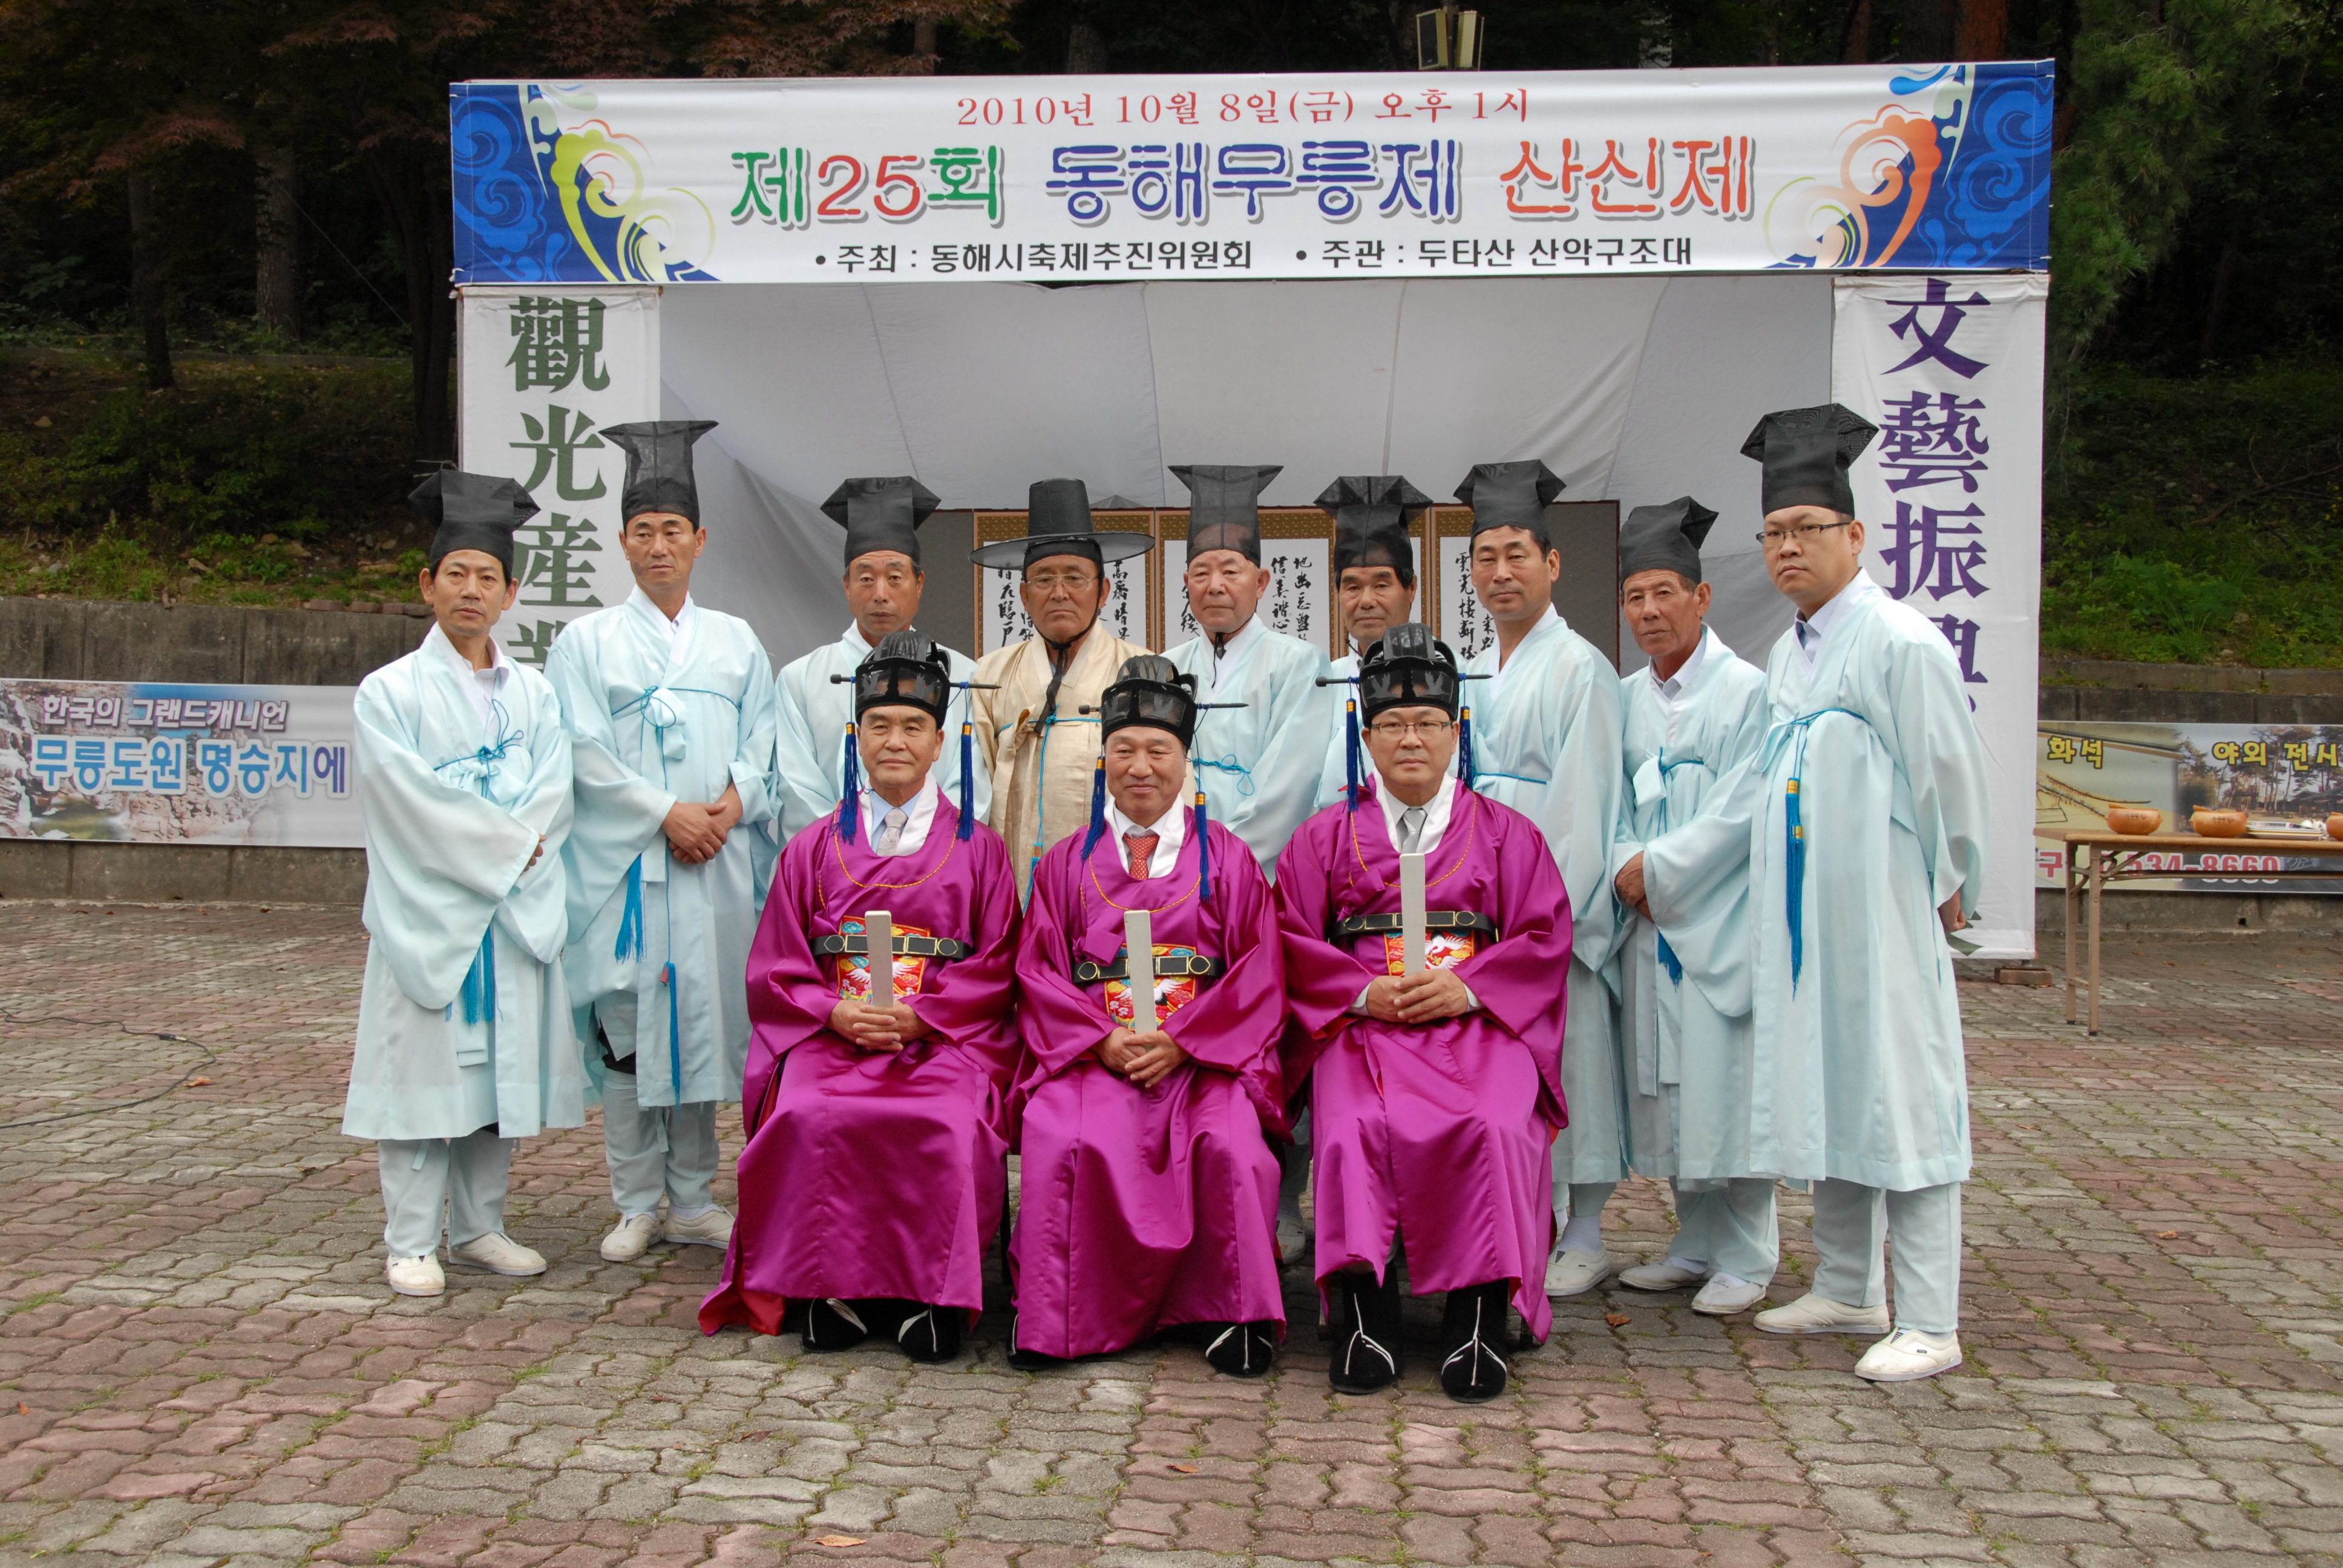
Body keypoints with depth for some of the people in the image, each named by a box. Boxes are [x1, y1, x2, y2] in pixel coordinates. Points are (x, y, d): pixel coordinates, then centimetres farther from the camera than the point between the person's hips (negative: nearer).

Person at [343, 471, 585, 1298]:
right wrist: (506, 843, -12)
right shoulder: (391, 692, 0)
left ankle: (479, 1227, 19)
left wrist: (506, 846, -13)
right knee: (425, 1065, -1)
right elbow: (412, 798, -11)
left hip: (518, 910, 4)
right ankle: (411, 1243, 8)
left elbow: (553, 794, 2)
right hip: (427, 911, -4)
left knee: (502, 1064, 7)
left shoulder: (533, 693, 11)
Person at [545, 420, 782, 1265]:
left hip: (718, 862, 2)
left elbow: (763, 743, 9)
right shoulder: (587, 641, 6)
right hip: (625, 865, -2)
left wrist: (735, 801, -10)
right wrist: (666, 813, -13)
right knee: (628, 1029, 0)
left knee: (705, 1020, 5)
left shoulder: (737, 641, 15)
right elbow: (584, 751, -4)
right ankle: (637, 1206, 11)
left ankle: (692, 1201, 16)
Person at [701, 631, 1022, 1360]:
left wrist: (919, 1016, -11)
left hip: (948, 1035, -1)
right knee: (813, 1118, -30)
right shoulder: (813, 848, 17)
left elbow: (997, 969, 5)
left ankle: (931, 1294, -18)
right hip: (830, 1034, 1)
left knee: (950, 1125, -32)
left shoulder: (977, 847, 12)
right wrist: (837, 1012, -8)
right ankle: (831, 1289, -15)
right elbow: (775, 971, 11)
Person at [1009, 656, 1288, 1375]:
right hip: (1092, 1052, 1)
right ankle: (1051, 1319, -14)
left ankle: (1238, 1315, -10)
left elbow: (1259, 974, 4)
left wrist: (1179, 1041, -10)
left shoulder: (1227, 859, 12)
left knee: (1232, 1145, -30)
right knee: (1060, 1140, -29)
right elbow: (1039, 972, 8)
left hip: (1204, 1053, 0)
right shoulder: (1066, 862, 16)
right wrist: (1103, 1040, -9)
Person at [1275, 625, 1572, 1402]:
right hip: (1362, 1022, 0)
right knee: (1355, 1128, -31)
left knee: (1493, 1128, -31)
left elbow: (1544, 936, 7)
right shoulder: (1325, 836, 18)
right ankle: (1366, 1313, -27)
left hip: (1479, 1022, 0)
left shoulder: (1507, 833, 17)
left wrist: (1465, 986, -9)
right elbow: (1294, 942, 9)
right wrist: (1365, 992, -8)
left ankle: (1479, 1316, -25)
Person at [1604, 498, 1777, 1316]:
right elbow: (1615, 804, 12)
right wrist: (1624, 862, -6)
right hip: (1648, 920, 6)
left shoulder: (1746, 689, -5)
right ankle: (1696, 1245, 21)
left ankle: (1746, 1260, 6)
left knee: (1724, 1080, -5)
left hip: (1721, 918, -6)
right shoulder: (1625, 699, 13)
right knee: (1664, 1085, 9)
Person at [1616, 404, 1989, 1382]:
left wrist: (1949, 884, -1)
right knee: (1821, 1092, 14)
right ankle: (1846, 1290, 27)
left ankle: (1928, 1324, 5)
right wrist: (1666, 864, 18)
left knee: (1897, 1093, -4)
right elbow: (1761, 782, 18)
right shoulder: (1790, 652, 13)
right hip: (1798, 909, 8)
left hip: (1879, 906, -8)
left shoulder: (1900, 643, -12)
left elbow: (1949, 775, -9)